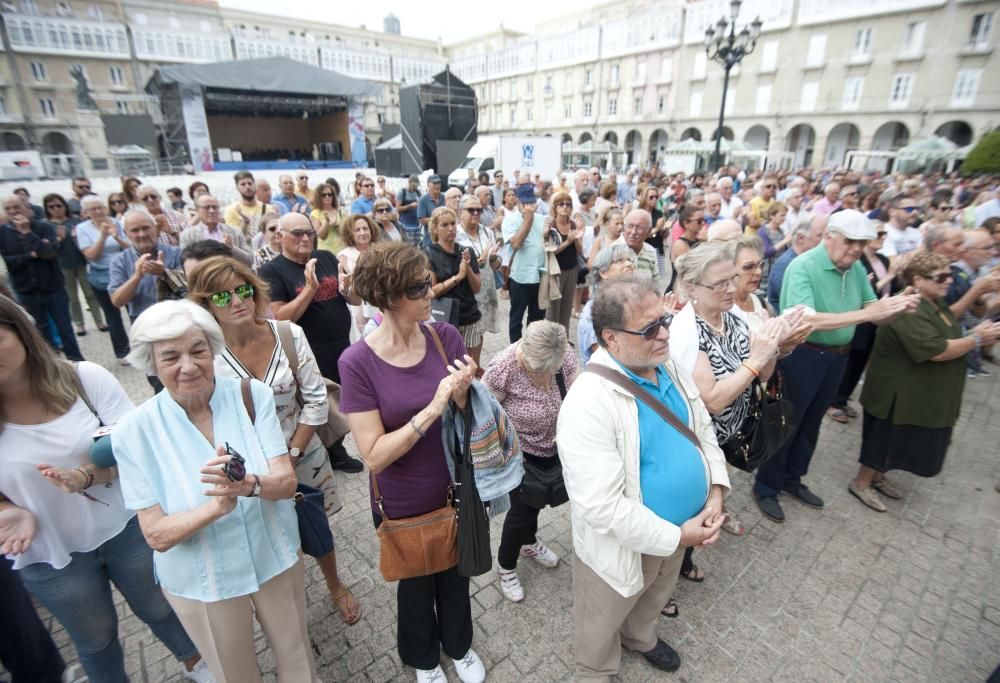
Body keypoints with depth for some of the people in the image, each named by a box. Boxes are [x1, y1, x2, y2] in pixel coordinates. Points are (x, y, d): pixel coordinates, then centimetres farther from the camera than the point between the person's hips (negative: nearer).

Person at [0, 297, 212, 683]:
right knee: (95, 640, 23)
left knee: (159, 609, 22)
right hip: (49, 557, 1)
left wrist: (86, 476, -34)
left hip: (126, 528, 0)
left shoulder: (86, 378, -17)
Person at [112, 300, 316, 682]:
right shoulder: (135, 431, -17)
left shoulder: (252, 396, -16)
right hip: (200, 582, -1)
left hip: (276, 559, 1)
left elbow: (286, 482, -17)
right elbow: (156, 535, -16)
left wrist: (251, 485, -39)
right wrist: (216, 507, -34)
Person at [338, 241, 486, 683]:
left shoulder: (446, 337, -14)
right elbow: (374, 456, -23)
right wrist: (432, 409, -33)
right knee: (416, 582, 25)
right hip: (403, 506, -2)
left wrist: (463, 394, -28)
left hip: (456, 491, 3)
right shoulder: (357, 363, -22)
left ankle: (459, 645, 60)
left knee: (455, 574, 27)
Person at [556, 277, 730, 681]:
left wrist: (716, 492, -8)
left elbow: (703, 429, 5)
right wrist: (676, 536, -23)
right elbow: (601, 507, -33)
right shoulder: (588, 404, -34)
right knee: (602, 626, 23)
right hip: (624, 546, -7)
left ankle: (640, 638, 66)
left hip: (678, 531, 7)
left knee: (653, 600, 35)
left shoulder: (670, 368, -8)